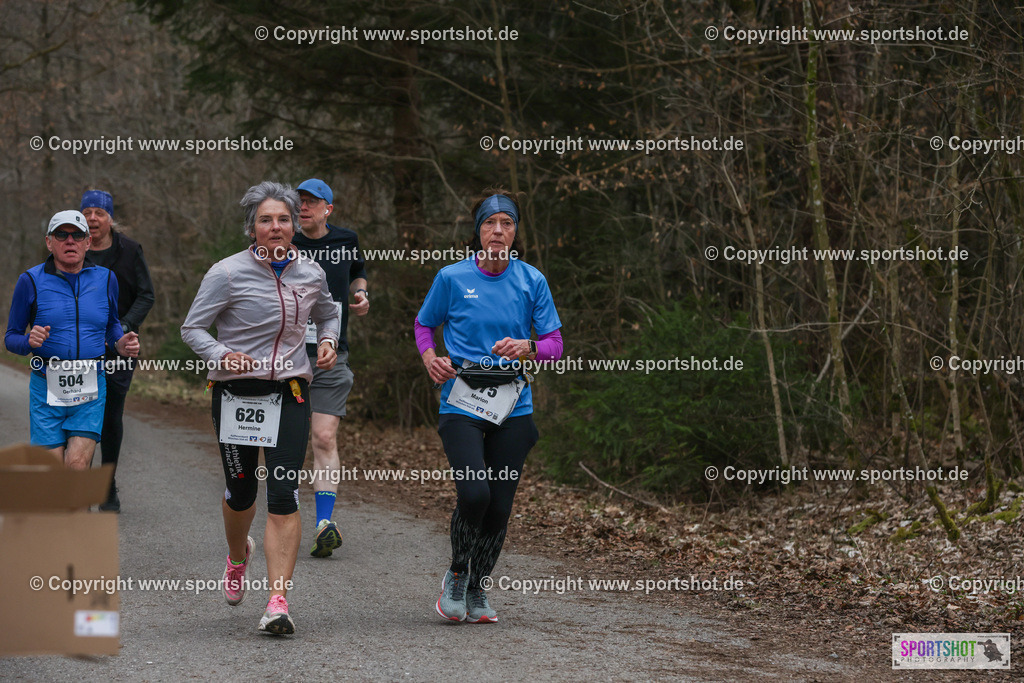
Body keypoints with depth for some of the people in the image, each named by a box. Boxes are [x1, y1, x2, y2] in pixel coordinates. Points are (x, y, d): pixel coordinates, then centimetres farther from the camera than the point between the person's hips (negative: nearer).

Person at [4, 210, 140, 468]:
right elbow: (11, 338, 3)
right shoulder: (31, 281, -2)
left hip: (90, 389, 1)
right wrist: (29, 341, -20)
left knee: (78, 465, -14)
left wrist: (121, 344, 1)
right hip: (46, 388, -1)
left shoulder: (105, 279, 7)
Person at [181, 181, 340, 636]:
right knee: (241, 490, 9)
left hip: (289, 395, 2)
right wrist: (221, 356, -22)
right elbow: (193, 328, -4)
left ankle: (278, 603, -13)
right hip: (236, 393, -2)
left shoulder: (311, 275, 4)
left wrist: (328, 342, 3)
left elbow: (327, 315, 24)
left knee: (284, 496, -11)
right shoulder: (228, 273, -9)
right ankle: (238, 556, 45)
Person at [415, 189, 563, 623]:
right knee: (474, 493, -19)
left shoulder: (532, 281, 4)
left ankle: (476, 589, 23)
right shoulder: (452, 277, 0)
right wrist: (430, 357, -5)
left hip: (513, 405, 2)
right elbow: (423, 324, 15)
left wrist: (526, 348, -14)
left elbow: (554, 344, 6)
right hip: (461, 403, -2)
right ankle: (456, 574, 7)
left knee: (499, 506, 1)